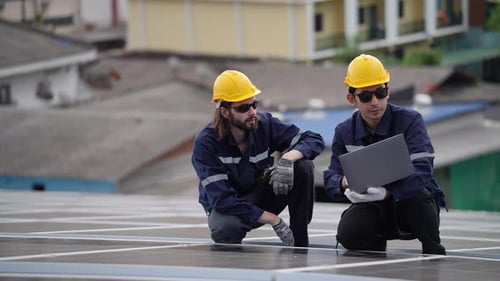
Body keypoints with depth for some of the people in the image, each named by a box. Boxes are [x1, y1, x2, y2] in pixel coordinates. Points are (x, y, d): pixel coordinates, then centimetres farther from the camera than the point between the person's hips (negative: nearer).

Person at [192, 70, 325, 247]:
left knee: (304, 167, -21)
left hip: (262, 198, 4)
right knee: (226, 228, -41)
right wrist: (274, 220, -31)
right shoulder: (206, 143, -23)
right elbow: (221, 199, -29)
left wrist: (288, 158, -34)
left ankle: (300, 246, -14)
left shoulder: (264, 124, -13)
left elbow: (314, 140, -11)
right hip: (226, 207, -4)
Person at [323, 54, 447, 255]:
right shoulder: (345, 132, 0)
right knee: (348, 234, -29)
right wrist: (345, 183, -31)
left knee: (416, 193, -38)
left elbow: (421, 172, -28)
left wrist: (386, 192, -45)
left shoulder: (410, 121, -14)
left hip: (412, 207, -3)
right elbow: (331, 180, -4)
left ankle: (433, 253, -13)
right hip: (374, 209, 3)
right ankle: (376, 245, 9)